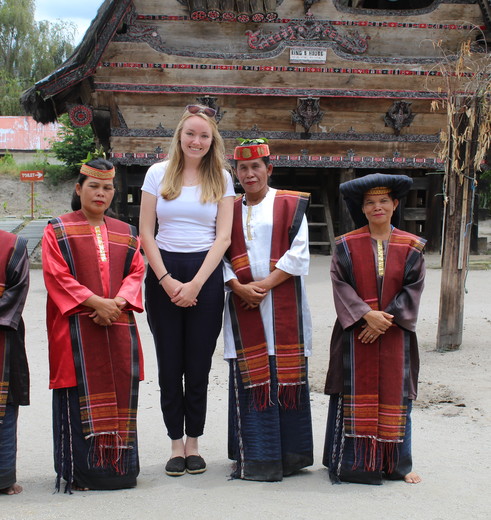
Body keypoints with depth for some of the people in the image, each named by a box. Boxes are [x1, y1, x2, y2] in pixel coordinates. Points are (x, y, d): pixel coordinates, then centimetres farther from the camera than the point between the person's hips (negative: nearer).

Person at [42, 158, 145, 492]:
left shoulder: (126, 234, 16)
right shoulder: (58, 230, 5)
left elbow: (136, 272, 8)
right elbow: (57, 276, -5)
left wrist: (118, 302, -11)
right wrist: (95, 301, -16)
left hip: (118, 326, 4)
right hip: (76, 328, -3)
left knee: (120, 394, 3)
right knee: (81, 397, -4)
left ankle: (118, 465, 12)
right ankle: (81, 470, 2)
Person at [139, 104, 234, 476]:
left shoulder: (220, 178, 6)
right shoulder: (158, 173, 5)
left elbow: (223, 237, 0)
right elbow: (146, 233, 2)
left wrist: (195, 284, -9)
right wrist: (167, 280, -8)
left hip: (206, 273, 0)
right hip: (163, 273, 0)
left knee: (199, 365, 3)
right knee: (170, 365, 3)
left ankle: (193, 442, 15)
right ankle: (176, 443, 13)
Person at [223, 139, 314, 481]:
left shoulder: (290, 205, 5)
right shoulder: (229, 210, 13)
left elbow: (298, 253, -3)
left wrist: (266, 284, -13)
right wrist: (239, 287, -11)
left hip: (284, 305, -2)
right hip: (244, 306, 2)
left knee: (286, 374, 0)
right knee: (249, 378, 0)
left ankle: (289, 455, 11)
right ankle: (254, 458, 6)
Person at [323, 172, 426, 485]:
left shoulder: (411, 247, 2)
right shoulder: (347, 245, 1)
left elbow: (412, 290, -2)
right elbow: (341, 285, -6)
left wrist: (385, 320, -13)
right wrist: (366, 315, -18)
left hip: (395, 335, 1)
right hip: (355, 333, -1)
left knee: (394, 395, 5)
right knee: (354, 395, 1)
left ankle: (397, 463, 17)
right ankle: (352, 462, 10)